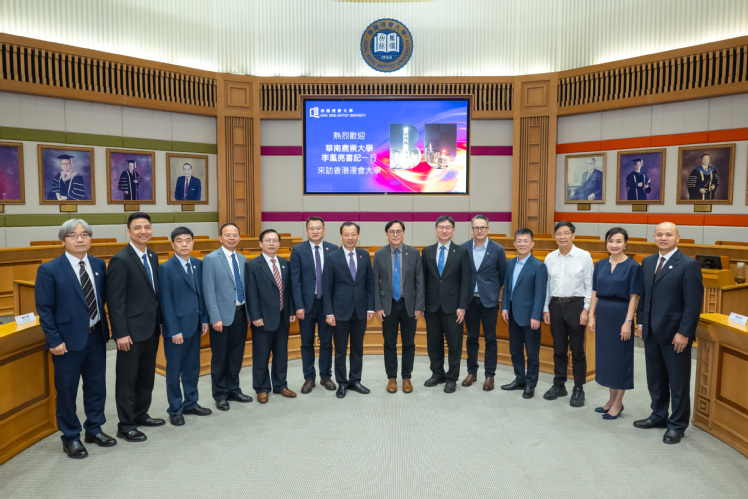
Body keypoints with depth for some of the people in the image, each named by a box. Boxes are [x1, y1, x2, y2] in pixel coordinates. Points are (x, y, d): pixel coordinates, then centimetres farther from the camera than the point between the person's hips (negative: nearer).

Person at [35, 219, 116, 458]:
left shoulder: (99, 265, 3)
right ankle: (70, 438, 26)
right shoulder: (49, 270, -10)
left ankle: (94, 429, 34)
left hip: (96, 336, 5)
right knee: (67, 391, 9)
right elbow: (44, 309, -10)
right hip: (68, 340, -4)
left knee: (97, 386, 16)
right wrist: (54, 340, -13)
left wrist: (104, 326, 2)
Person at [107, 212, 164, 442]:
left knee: (147, 375, 18)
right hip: (132, 330, -8)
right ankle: (126, 425, 17)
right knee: (127, 378, 5)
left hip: (151, 328, 8)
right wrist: (121, 333, -19)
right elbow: (115, 300, -17)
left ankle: (141, 414, 33)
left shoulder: (153, 257, 9)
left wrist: (160, 321, 11)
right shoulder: (120, 260, -15)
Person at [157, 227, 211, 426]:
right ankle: (175, 410, 21)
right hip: (176, 327, -5)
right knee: (174, 371, 8)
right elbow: (166, 302, -12)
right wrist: (174, 331, -14)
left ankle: (191, 403, 31)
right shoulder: (166, 269, -11)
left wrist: (204, 320, 6)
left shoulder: (198, 265, 5)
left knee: (193, 368, 16)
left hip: (195, 326, 5)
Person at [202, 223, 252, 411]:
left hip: (241, 313, 5)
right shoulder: (211, 259, -8)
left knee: (237, 356, 14)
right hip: (223, 315, -5)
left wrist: (249, 312, 8)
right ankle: (220, 395, 21)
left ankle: (233, 390, 29)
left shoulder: (242, 259, 10)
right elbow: (209, 291, -11)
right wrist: (215, 318, -16)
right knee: (220, 358, 7)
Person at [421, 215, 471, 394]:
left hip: (452, 305, -2)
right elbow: (423, 279, 8)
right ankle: (437, 374, 28)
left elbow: (465, 281, -3)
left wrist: (462, 307, -9)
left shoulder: (461, 252, -1)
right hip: (432, 305, 3)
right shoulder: (427, 251, 7)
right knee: (433, 343, 12)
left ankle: (451, 378, 18)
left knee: (454, 344, 4)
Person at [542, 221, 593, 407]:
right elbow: (547, 285, 9)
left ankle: (579, 389, 16)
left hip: (576, 304, -3)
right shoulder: (550, 258, 6)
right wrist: (546, 309, 7)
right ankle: (559, 385, 25)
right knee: (559, 349, 13)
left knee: (577, 350, 4)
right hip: (555, 305, 4)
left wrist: (586, 309, -10)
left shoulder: (584, 256, -4)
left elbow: (589, 285, -5)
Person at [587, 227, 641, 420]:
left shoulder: (632, 266, -8)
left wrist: (628, 321, -15)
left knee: (620, 357, 4)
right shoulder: (600, 265, 6)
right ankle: (612, 398, 27)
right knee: (605, 355, 12)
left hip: (620, 315, -5)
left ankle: (618, 403, 16)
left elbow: (633, 297, -10)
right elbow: (595, 293, 7)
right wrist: (591, 316, 2)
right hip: (602, 314, 5)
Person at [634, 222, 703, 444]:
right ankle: (659, 416, 33)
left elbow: (694, 303, -13)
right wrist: (641, 321, 9)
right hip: (651, 332, 6)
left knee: (678, 382, 7)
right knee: (655, 378, 17)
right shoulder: (647, 262, 8)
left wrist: (684, 333, -16)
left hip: (675, 334, -6)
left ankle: (677, 425, 22)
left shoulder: (689, 265, -11)